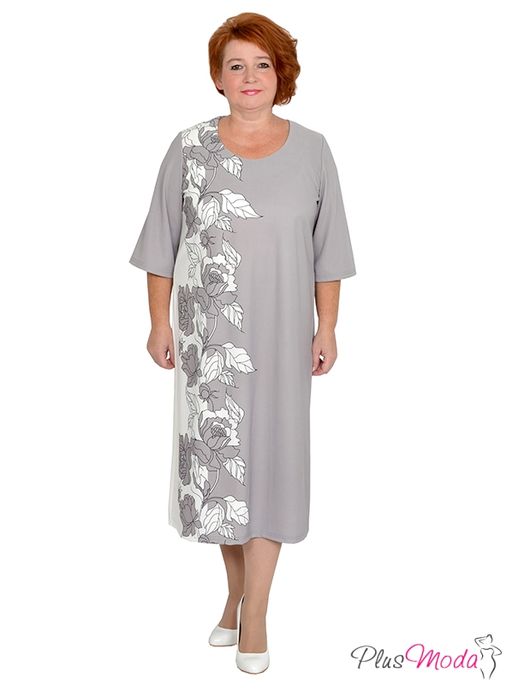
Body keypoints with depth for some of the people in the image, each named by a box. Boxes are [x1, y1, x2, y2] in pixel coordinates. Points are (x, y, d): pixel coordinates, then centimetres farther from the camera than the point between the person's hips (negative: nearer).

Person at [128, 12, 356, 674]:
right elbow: (163, 246, 3)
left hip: (281, 334, 0)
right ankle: (237, 589, 30)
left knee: (269, 457, 4)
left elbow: (326, 252, 4)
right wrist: (160, 323, 1)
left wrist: (326, 328, 1)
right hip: (207, 336, 0)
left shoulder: (312, 149, 2)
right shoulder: (189, 148, 0)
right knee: (216, 458, 8)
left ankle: (254, 610, 17)